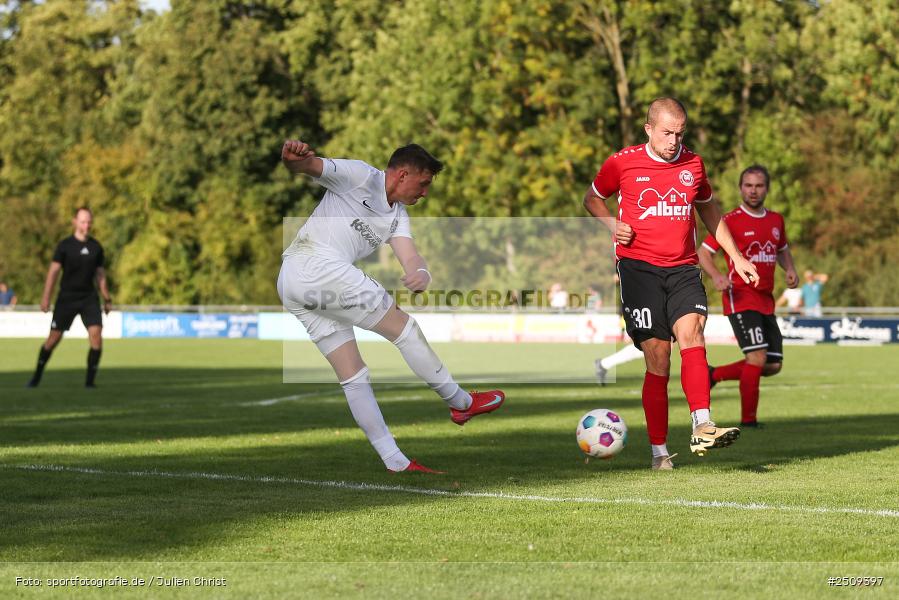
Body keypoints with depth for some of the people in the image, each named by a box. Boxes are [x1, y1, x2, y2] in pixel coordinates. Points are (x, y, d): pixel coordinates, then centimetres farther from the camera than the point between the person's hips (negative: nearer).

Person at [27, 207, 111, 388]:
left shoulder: (96, 247, 7)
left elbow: (100, 274, 14)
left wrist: (106, 299, 12)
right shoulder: (65, 245, -4)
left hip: (89, 297, 2)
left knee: (96, 334, -14)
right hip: (67, 297, -2)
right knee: (54, 337, 0)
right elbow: (53, 271, -6)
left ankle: (90, 380, -5)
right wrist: (46, 297, -13)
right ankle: (37, 376, 17)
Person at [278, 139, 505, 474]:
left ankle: (395, 462, 7)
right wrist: (293, 157, -39)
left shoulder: (398, 216, 20)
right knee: (403, 327, -4)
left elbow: (410, 257, 4)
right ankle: (461, 403, 5)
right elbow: (310, 167, -14)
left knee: (353, 377, 7)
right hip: (316, 263, -10)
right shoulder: (359, 176, -1)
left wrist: (421, 274, -21)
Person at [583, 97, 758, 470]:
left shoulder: (693, 165, 11)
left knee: (691, 329, -24)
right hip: (638, 267, -2)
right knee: (657, 357, -8)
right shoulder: (623, 162, 2)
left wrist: (736, 257, 24)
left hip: (683, 268, 2)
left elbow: (708, 210, 27)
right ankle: (659, 451, 1)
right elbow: (592, 198, 17)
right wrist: (612, 224, -4)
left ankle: (702, 426, -36)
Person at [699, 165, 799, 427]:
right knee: (758, 356, -18)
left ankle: (714, 375, 21)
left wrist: (790, 270, 7)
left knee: (773, 366, 5)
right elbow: (703, 253, -4)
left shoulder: (776, 220, 13)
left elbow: (782, 250, 28)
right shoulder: (730, 221, -5)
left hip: (766, 301, 7)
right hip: (740, 297, -7)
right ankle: (748, 420, -7)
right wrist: (716, 276, -24)